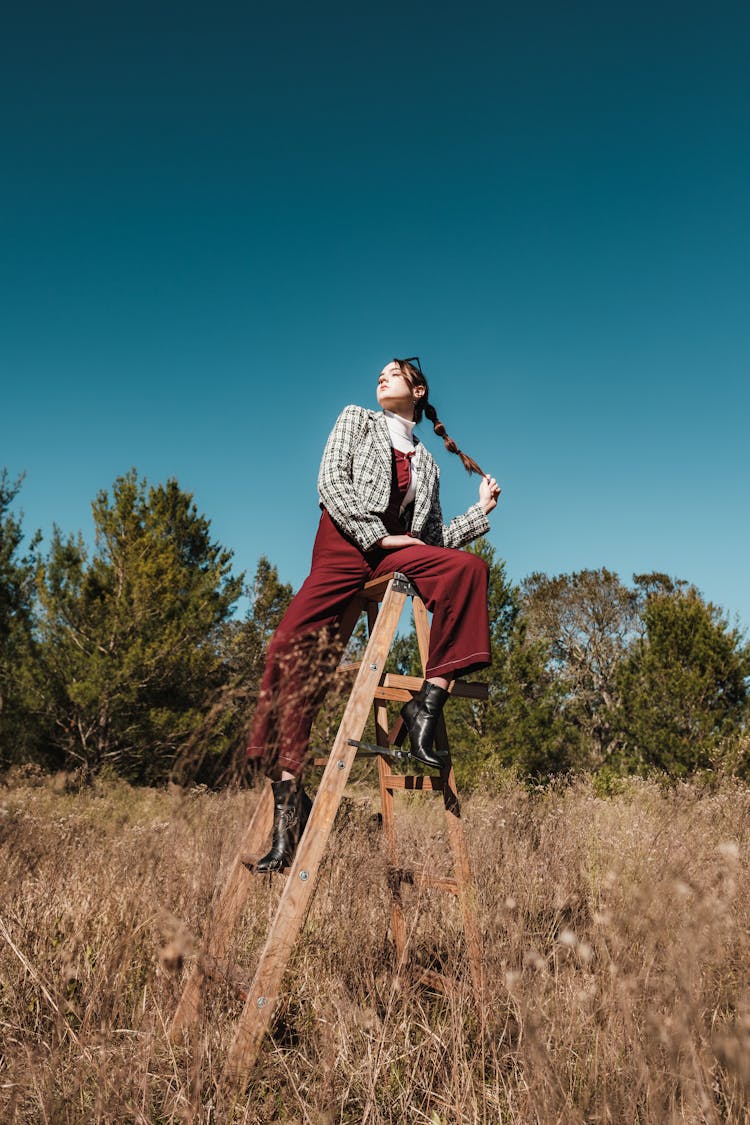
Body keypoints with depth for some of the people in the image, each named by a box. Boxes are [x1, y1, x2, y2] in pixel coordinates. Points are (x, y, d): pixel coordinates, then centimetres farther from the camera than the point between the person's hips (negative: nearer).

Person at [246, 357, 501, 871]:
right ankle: (289, 797, -16)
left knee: (467, 566, -29)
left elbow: (433, 541, 22)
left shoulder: (426, 464, 26)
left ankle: (428, 702, -31)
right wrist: (376, 535, -9)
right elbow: (331, 479, 1)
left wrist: (482, 510, 13)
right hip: (344, 547, -2)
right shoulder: (355, 420, 19)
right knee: (291, 649, -20)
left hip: (398, 552, 2)